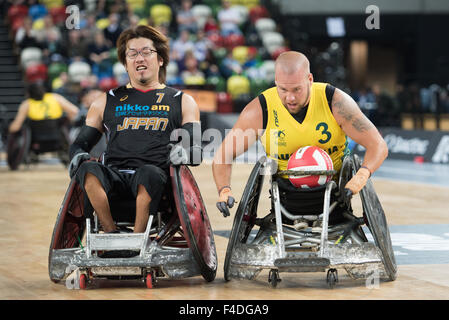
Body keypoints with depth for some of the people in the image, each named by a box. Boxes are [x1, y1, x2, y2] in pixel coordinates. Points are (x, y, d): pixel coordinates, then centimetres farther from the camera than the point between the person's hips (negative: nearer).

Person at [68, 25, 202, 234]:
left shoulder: (183, 102, 22)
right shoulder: (106, 102, 27)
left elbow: (197, 152, 12)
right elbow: (80, 143, 26)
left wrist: (184, 153, -14)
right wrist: (79, 156, 0)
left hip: (156, 173, -2)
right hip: (114, 175, 2)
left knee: (148, 173, -38)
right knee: (89, 170, -33)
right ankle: (112, 234, -34)